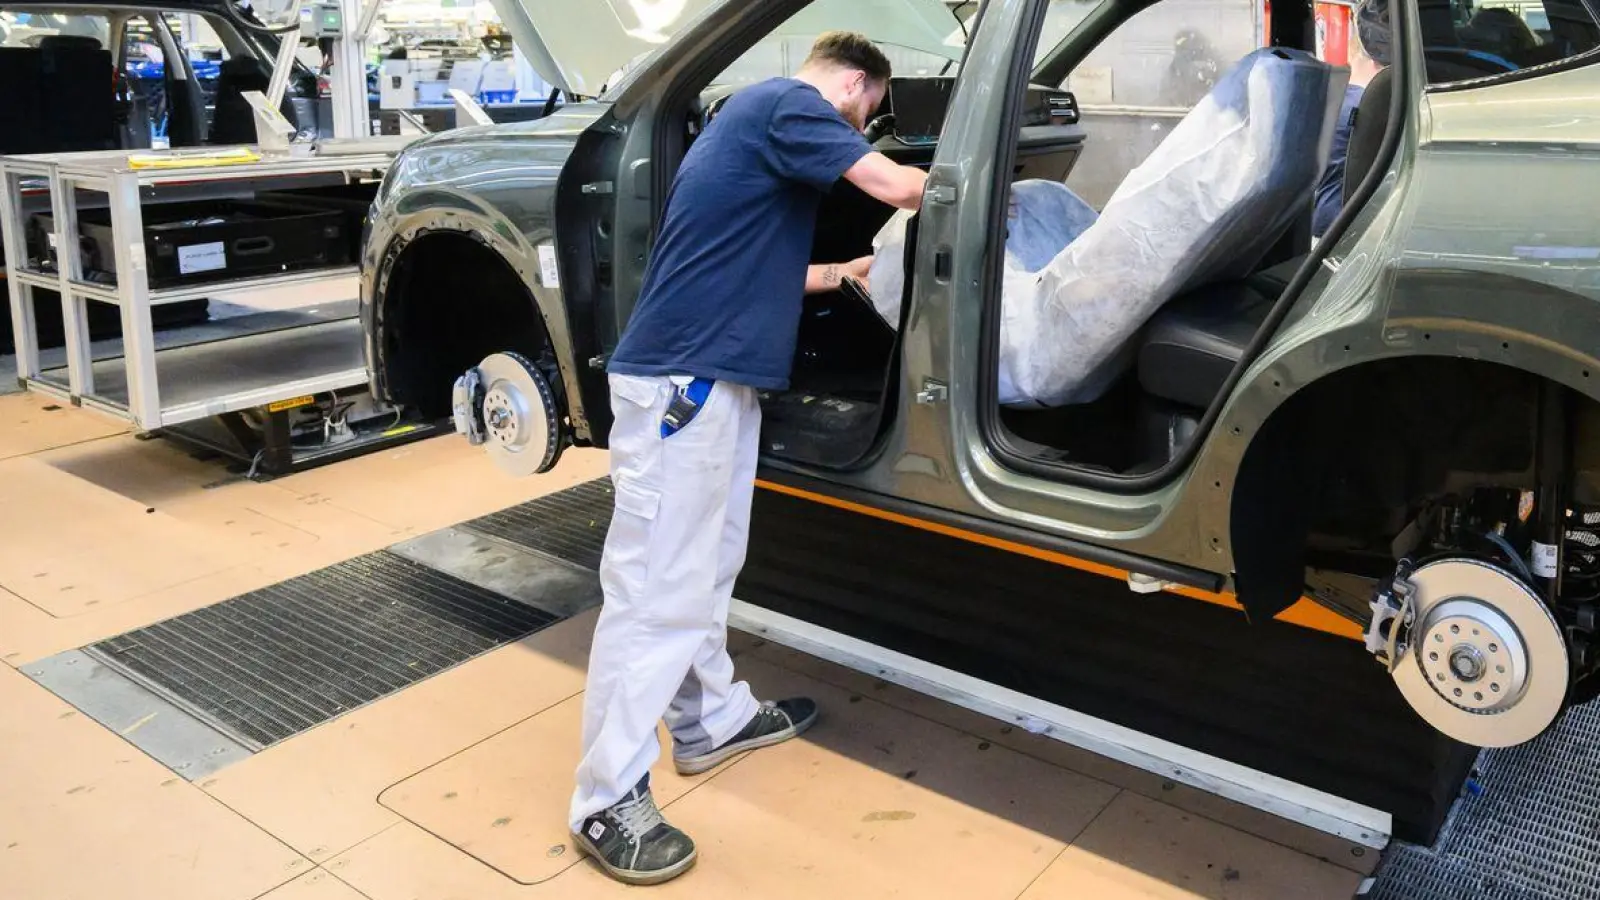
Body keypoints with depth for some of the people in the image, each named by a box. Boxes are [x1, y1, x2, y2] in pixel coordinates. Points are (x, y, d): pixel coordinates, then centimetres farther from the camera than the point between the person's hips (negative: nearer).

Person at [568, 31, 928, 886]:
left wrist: (849, 271, 34)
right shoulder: (787, 102, -6)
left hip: (713, 374, 11)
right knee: (656, 583, -7)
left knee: (706, 566, 20)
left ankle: (713, 721, 35)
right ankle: (607, 800, 2)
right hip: (682, 379, -11)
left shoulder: (761, 118, 24)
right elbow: (899, 187, -13)